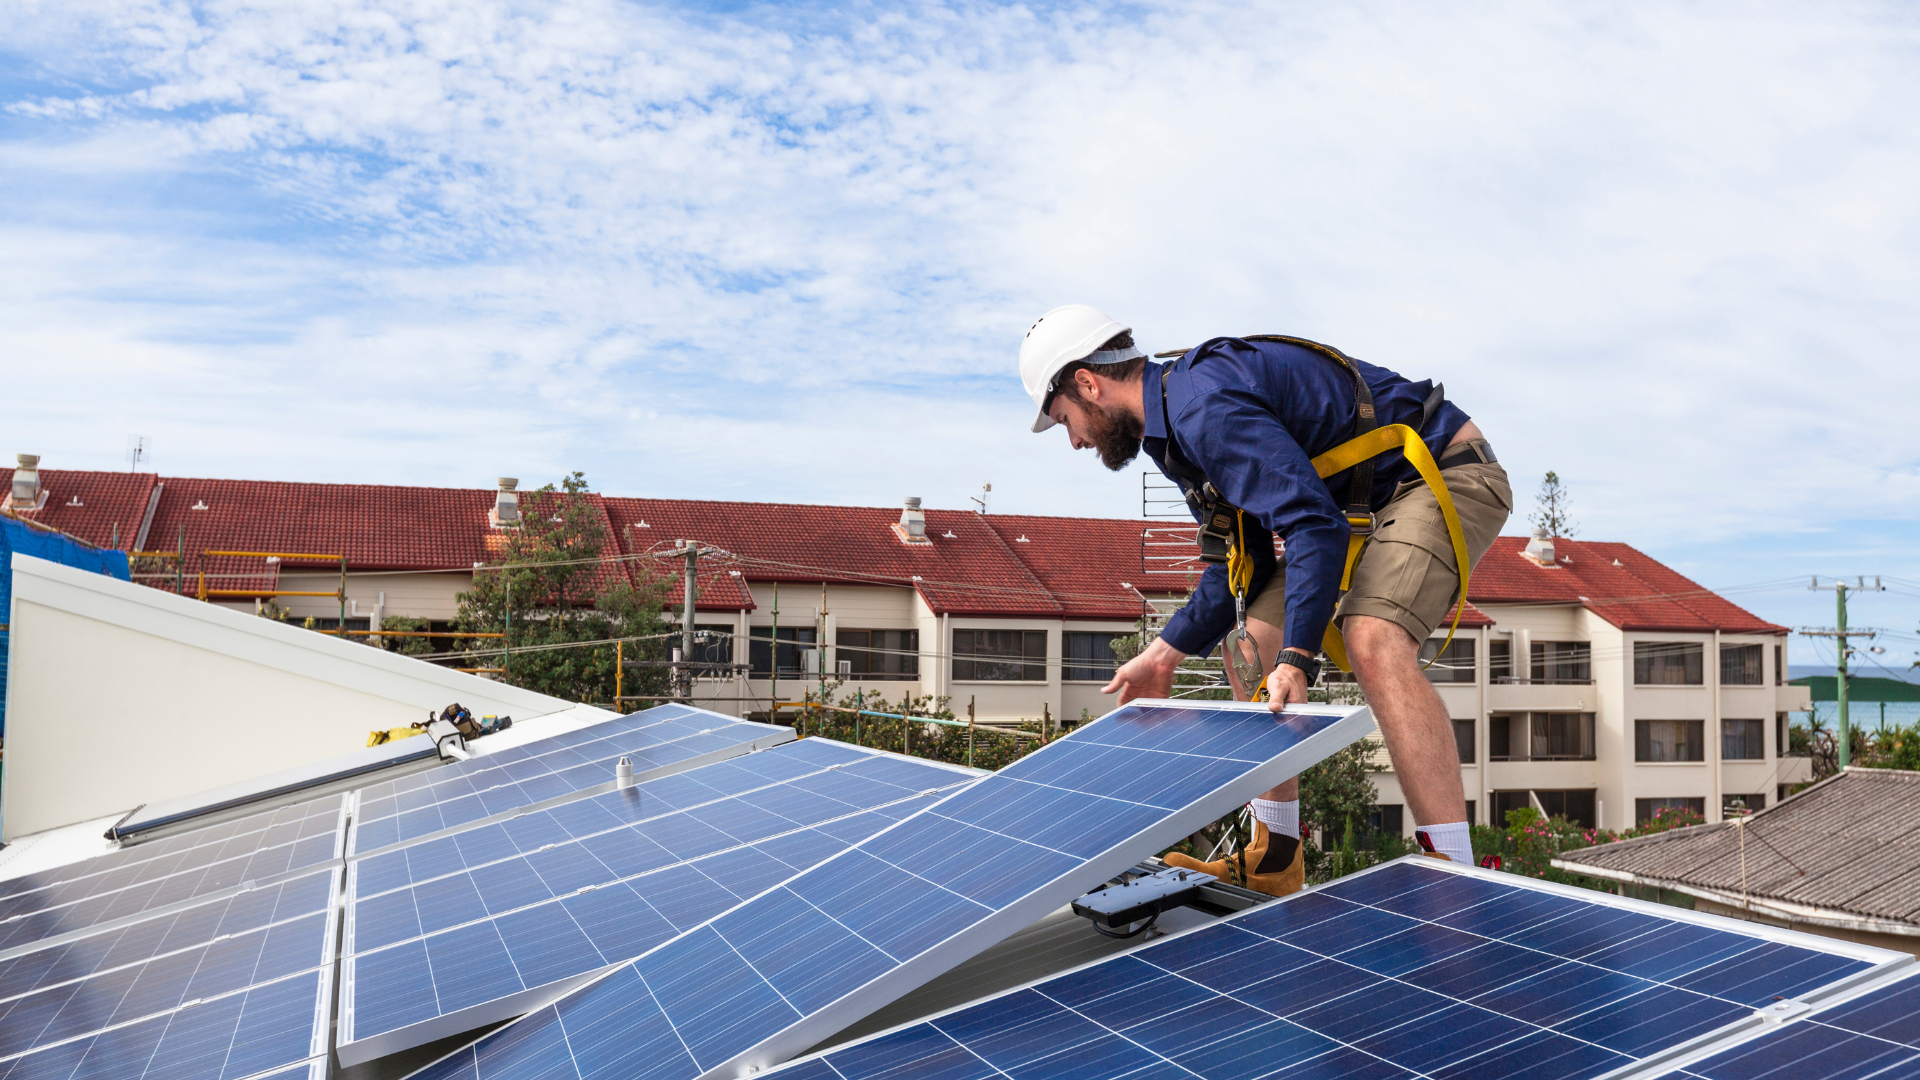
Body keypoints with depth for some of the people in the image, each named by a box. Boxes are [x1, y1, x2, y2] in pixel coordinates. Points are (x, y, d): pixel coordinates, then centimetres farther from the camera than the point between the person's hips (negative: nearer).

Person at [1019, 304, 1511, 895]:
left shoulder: (1205, 405, -25)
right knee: (1251, 648, 6)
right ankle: (1273, 863, 12)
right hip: (1362, 503, 10)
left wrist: (1296, 658, -36)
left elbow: (1316, 526, -34)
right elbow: (1245, 561, 12)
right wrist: (1164, 654, 8)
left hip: (1444, 474, -10)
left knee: (1373, 643, -33)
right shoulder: (1176, 421, 8)